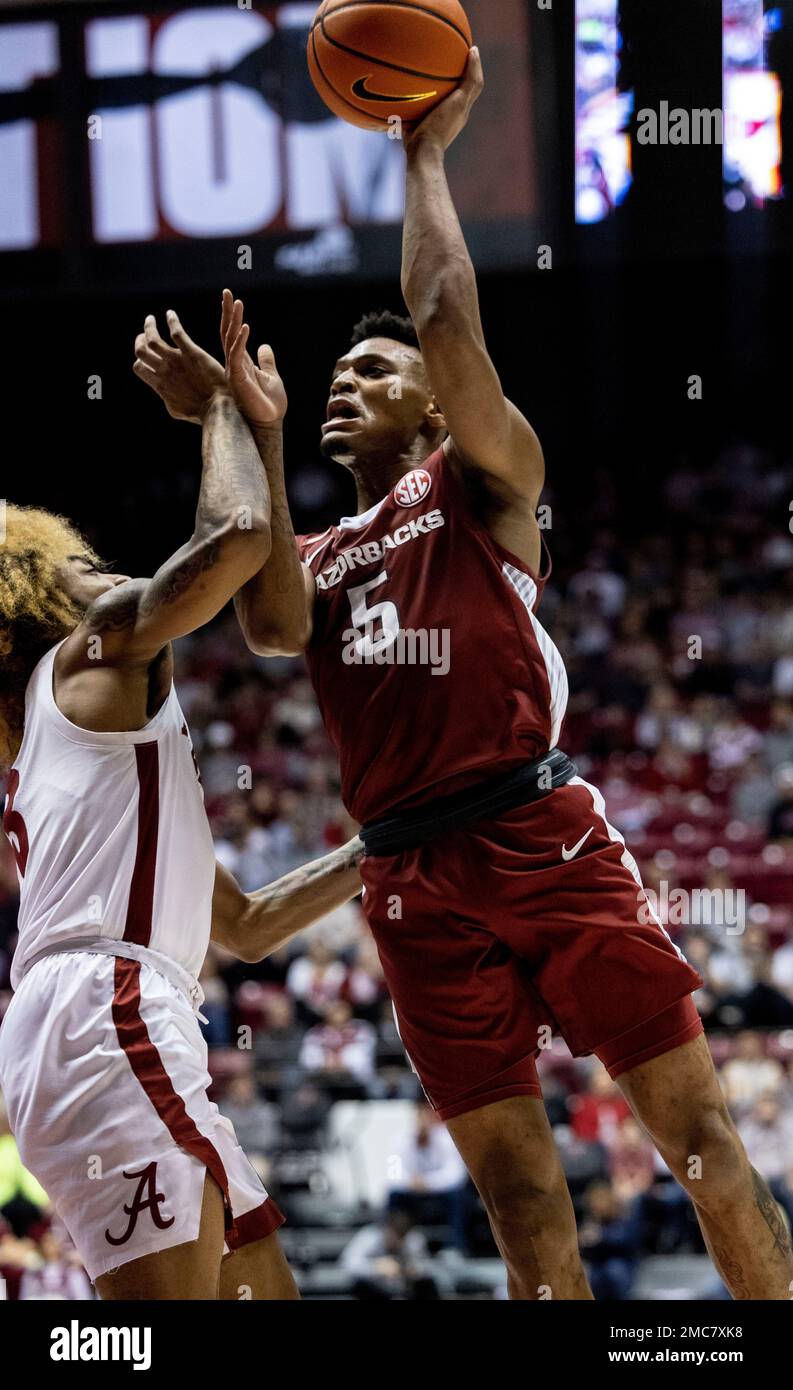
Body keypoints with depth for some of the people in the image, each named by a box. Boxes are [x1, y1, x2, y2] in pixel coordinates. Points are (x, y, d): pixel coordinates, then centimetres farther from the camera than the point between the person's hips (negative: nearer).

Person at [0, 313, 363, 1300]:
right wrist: (217, 405, 8)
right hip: (106, 1015, -10)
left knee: (261, 1285, 10)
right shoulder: (98, 644, 8)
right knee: (168, 1300, -20)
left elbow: (245, 926, 36)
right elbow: (239, 535, -10)